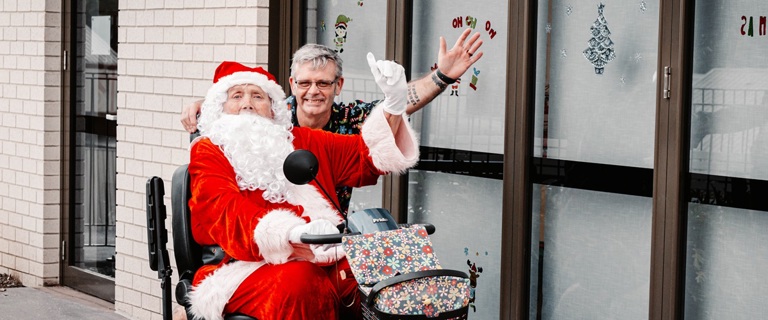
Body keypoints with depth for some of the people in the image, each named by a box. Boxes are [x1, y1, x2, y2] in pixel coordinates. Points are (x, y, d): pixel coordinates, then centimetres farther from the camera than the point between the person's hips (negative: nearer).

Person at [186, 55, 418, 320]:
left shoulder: (302, 142, 27)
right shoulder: (208, 151, 12)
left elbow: (367, 155, 24)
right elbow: (227, 213, -7)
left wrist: (394, 102, 5)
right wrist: (291, 235, -27)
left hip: (327, 259, 4)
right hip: (253, 267, -4)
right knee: (301, 282, -37)